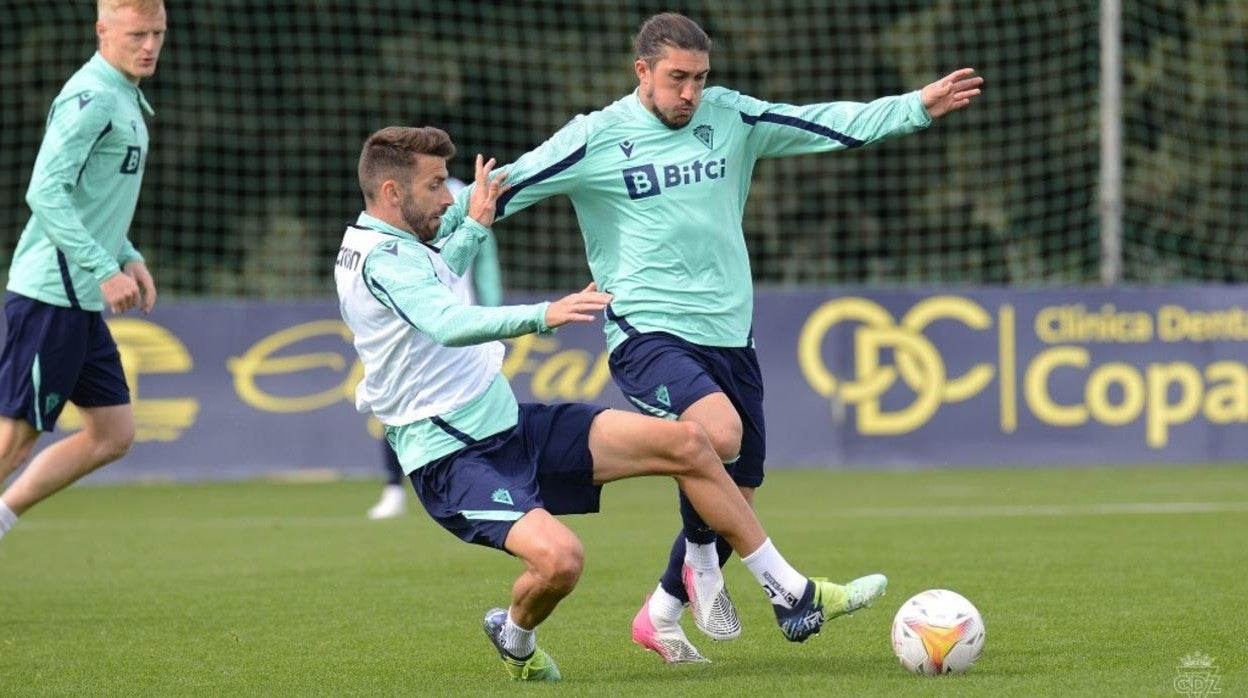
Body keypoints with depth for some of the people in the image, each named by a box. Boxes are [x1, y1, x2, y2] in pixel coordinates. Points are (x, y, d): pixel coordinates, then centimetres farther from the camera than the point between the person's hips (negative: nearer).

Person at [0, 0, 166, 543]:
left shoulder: (124, 98, 17)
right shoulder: (91, 98, -14)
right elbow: (46, 193, -23)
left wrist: (129, 258, 13)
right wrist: (105, 270, -26)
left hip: (80, 301, 10)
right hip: (51, 294, -10)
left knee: (113, 435, 10)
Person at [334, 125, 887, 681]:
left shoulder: (377, 245, 11)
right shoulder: (383, 257, -21)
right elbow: (449, 324, -40)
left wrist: (474, 227, 39)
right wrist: (542, 316, -50)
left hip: (509, 424, 10)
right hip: (453, 461, -10)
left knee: (685, 443, 0)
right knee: (559, 558, -35)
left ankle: (793, 595, 9)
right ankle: (514, 637, 3)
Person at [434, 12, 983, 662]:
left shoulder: (728, 117, 8)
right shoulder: (595, 138, -4)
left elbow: (829, 123, 9)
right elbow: (505, 188, -2)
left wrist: (919, 107, 2)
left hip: (728, 335, 6)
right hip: (648, 334, -6)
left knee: (735, 495, 9)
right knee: (720, 432, -32)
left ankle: (661, 616, 30)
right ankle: (700, 559, -4)